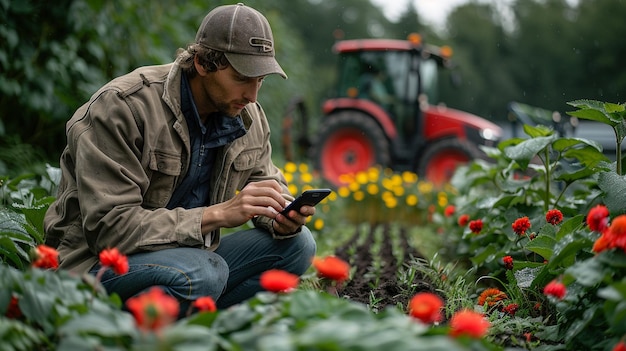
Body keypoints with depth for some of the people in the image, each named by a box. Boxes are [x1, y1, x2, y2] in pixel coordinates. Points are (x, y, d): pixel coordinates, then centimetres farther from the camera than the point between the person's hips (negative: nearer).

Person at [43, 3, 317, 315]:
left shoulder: (248, 117, 2)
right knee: (202, 272, -36)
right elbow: (108, 228, -26)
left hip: (187, 253, 8)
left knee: (295, 243, -8)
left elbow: (266, 182, 15)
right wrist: (218, 213, -32)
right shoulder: (121, 106, -20)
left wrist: (282, 216, -12)